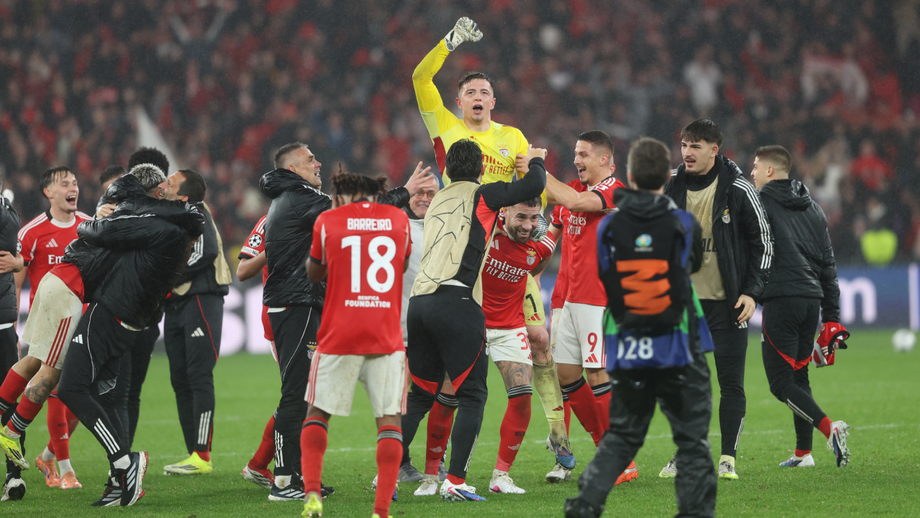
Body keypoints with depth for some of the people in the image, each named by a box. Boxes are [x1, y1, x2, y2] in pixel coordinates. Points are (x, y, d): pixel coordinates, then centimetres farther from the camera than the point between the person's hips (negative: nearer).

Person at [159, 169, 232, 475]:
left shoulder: (195, 214, -9)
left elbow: (205, 254, -21)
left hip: (200, 300, -9)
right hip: (176, 305, 9)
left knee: (199, 378, -11)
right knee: (180, 380, 7)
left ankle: (202, 456, -12)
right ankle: (194, 454, 11)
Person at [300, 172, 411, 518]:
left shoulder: (328, 221, 0)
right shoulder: (398, 219, 6)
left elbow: (314, 273, 16)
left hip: (338, 337, -1)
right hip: (386, 338, 1)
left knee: (318, 415, 13)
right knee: (389, 419, 3)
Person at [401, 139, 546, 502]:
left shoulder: (437, 200, 23)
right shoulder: (481, 194, 3)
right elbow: (533, 187, -5)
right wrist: (536, 162, 18)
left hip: (419, 301, 6)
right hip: (456, 301, -6)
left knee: (420, 394, 15)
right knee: (472, 394, 2)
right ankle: (455, 481, -7)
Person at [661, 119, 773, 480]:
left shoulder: (738, 190, -6)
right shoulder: (671, 188, 4)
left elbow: (763, 243, -1)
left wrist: (752, 292, -8)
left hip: (728, 302, -3)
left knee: (731, 383, -3)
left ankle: (728, 458, 5)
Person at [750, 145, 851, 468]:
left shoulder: (760, 203, -2)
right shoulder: (813, 208, 18)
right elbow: (828, 264, 18)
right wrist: (832, 317, 20)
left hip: (781, 300, -7)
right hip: (811, 301, 7)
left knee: (781, 383, -5)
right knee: (798, 375, 16)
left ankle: (829, 427, -22)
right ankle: (803, 453, 14)